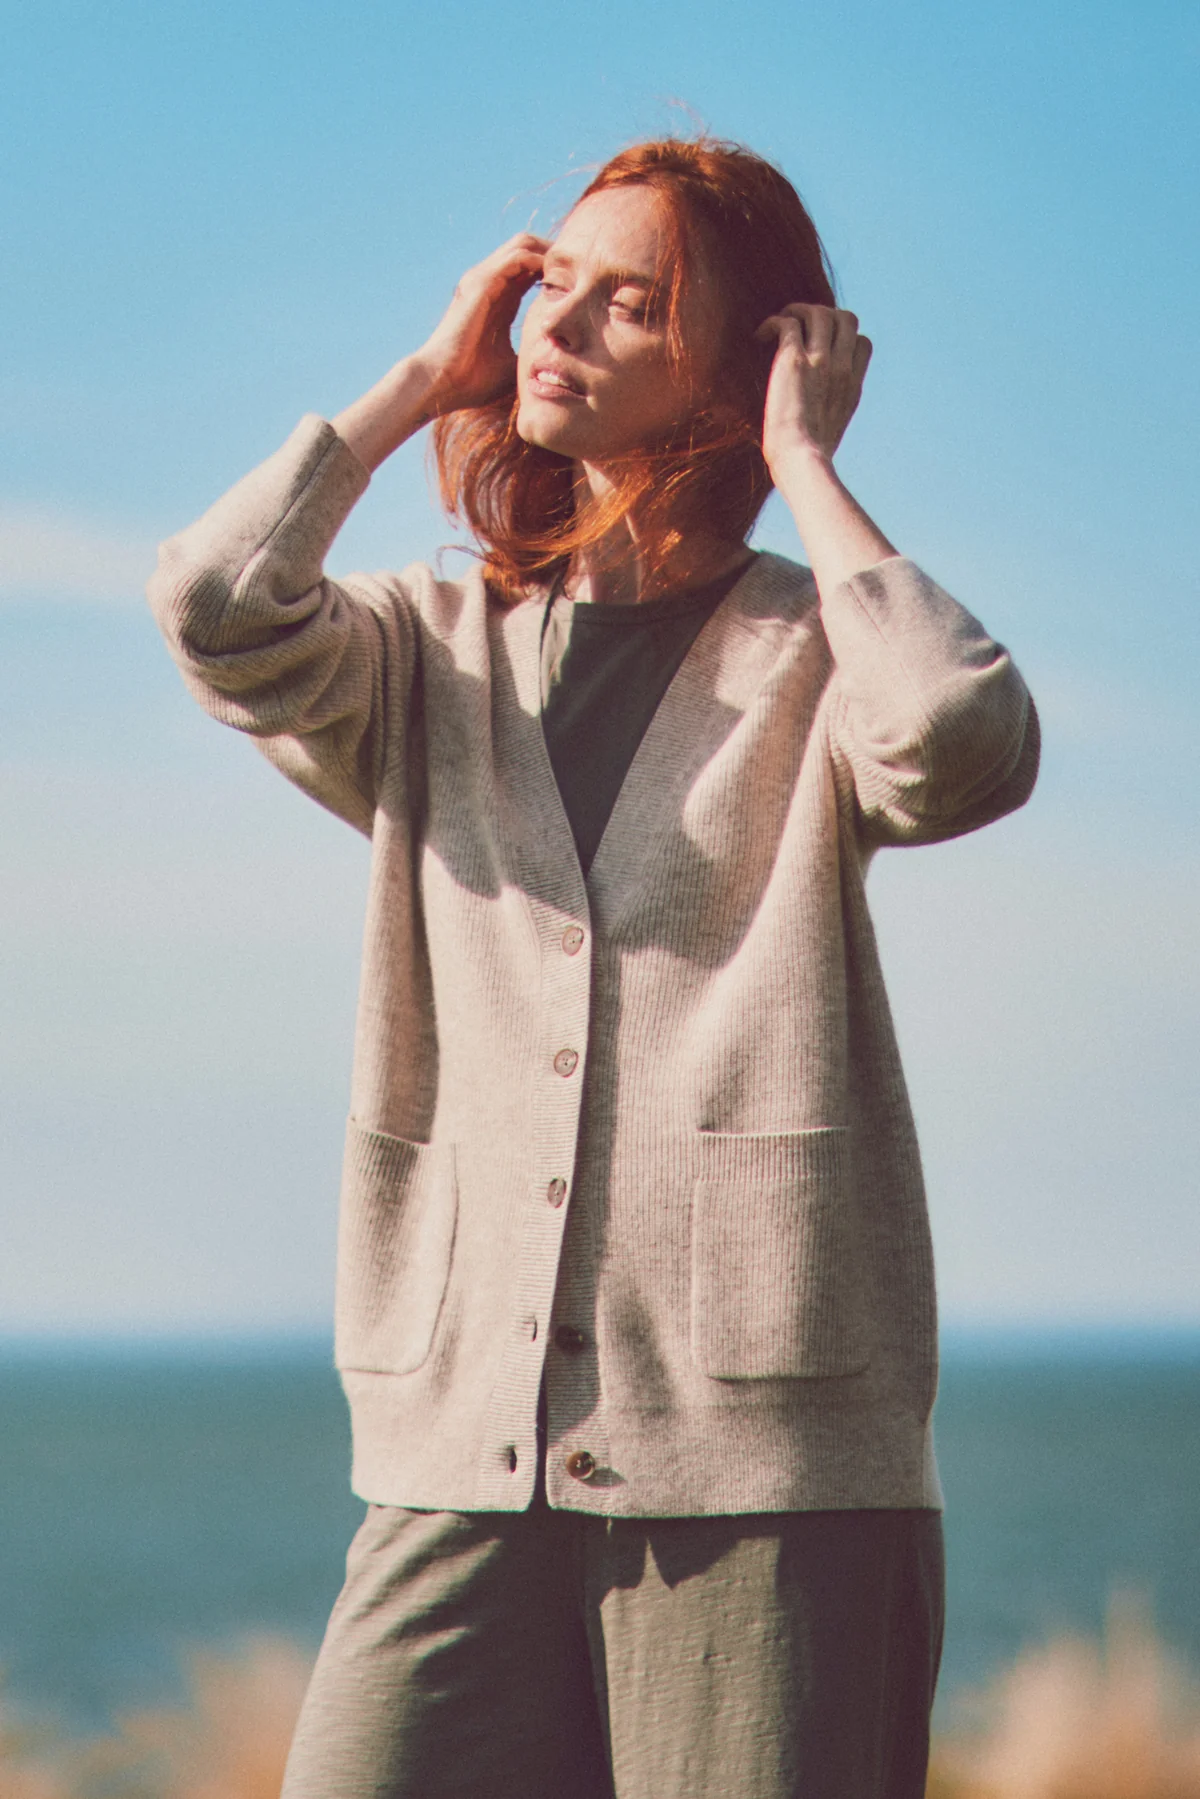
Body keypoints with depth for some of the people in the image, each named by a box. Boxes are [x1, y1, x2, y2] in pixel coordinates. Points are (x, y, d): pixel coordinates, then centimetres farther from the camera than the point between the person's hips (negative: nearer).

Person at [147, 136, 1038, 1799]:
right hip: (467, 1451, 3)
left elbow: (966, 742, -19)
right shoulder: (431, 652, 14)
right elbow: (217, 610, -7)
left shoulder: (809, 658, 6)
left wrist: (803, 466, -4)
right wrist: (420, 383, 5)